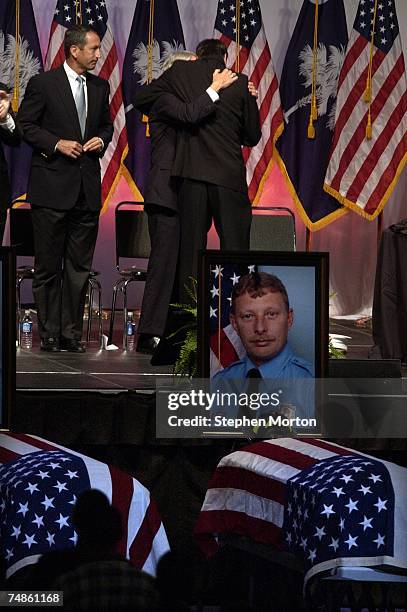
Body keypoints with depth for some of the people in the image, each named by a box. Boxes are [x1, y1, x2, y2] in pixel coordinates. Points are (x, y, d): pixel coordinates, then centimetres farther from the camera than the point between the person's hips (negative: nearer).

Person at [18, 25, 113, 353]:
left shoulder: (100, 86, 12)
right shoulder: (43, 84, -4)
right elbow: (26, 125, -3)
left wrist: (102, 140, 2)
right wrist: (56, 144, -14)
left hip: (88, 187, 5)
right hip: (53, 186, -5)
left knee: (80, 266, 5)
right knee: (48, 266, 1)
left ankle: (71, 332, 10)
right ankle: (49, 333, 7)